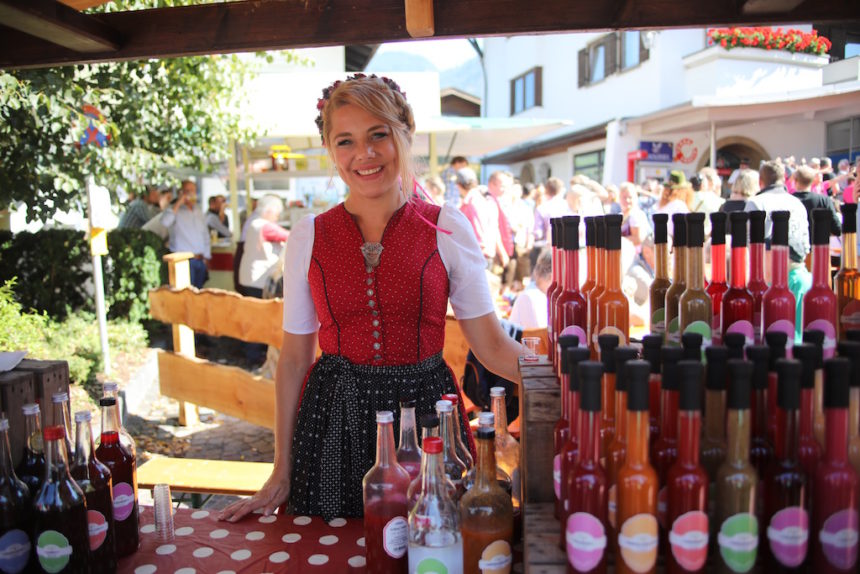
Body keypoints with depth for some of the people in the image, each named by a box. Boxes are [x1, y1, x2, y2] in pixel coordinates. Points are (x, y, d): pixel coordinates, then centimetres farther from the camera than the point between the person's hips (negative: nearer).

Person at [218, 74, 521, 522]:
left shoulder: (446, 229, -2)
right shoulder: (308, 237, 1)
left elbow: (490, 343, -2)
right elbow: (294, 356, 4)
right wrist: (281, 473, 4)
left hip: (424, 410, -1)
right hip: (334, 421, 1)